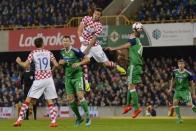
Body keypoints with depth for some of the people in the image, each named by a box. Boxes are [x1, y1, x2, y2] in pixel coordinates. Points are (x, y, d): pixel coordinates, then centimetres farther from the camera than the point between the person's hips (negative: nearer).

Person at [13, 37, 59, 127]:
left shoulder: (33, 53, 2)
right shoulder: (48, 52, 8)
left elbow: (25, 65, -6)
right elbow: (56, 65, 2)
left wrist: (19, 62, 14)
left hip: (39, 80, -2)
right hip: (49, 79, 2)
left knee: (28, 100, 2)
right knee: (50, 102, 8)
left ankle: (20, 120, -3)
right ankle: (53, 121, -5)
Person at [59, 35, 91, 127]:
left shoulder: (75, 51, -13)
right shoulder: (62, 52, 6)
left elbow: (86, 59, -10)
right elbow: (60, 62, 23)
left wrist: (79, 63, -25)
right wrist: (61, 62, 0)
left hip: (77, 75, -6)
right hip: (68, 77, 6)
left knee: (80, 96, -18)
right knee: (70, 99, 2)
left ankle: (87, 116, -5)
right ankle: (78, 118, 18)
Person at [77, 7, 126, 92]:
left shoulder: (99, 26, -12)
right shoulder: (86, 18, -4)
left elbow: (94, 39, -17)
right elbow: (79, 30, -8)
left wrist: (87, 49, -25)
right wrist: (81, 39, -23)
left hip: (95, 46, -1)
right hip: (85, 45, 1)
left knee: (106, 63, 3)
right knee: (84, 63, -13)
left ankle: (117, 67, 34)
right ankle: (86, 83, -6)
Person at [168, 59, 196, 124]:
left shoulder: (188, 73, -10)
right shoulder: (175, 72, 0)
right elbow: (172, 80, 18)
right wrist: (170, 88, 12)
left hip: (185, 90, -4)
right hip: (177, 90, 4)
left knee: (190, 104, -15)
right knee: (175, 102, -13)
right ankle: (179, 118, -5)